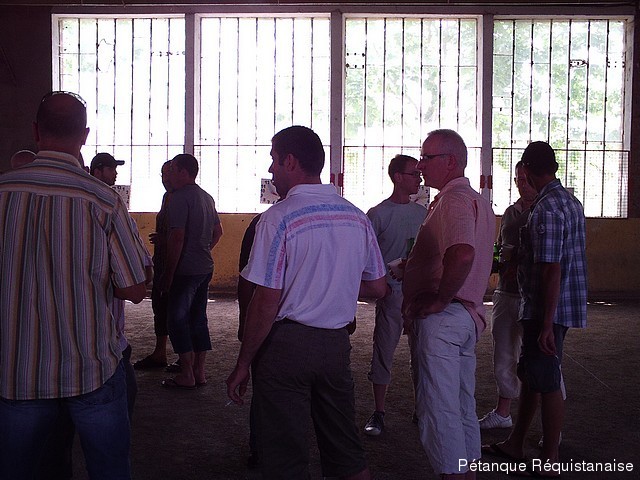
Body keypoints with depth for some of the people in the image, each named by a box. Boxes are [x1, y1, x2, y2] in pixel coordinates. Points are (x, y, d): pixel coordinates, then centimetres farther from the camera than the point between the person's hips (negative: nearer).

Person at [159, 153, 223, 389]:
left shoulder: (180, 198, -14)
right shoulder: (207, 197, 14)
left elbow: (177, 238, -20)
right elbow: (218, 231, 23)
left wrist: (168, 274, -16)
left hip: (185, 270, -8)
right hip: (206, 267, 9)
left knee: (178, 319, 1)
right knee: (198, 318, 13)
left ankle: (186, 376, 4)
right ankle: (199, 372, 18)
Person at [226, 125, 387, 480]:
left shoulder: (278, 218, -14)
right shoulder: (358, 217, 4)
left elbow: (266, 303, -16)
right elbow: (378, 288, 11)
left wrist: (242, 365, -7)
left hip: (287, 344, -5)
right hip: (337, 344, 6)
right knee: (346, 451, 19)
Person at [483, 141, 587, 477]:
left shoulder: (546, 210, -20)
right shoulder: (571, 202, 11)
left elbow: (551, 270, -24)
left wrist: (546, 324, -23)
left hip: (546, 310, -10)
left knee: (546, 383, 0)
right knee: (529, 374, 18)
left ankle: (549, 464, 12)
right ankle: (515, 445, 31)